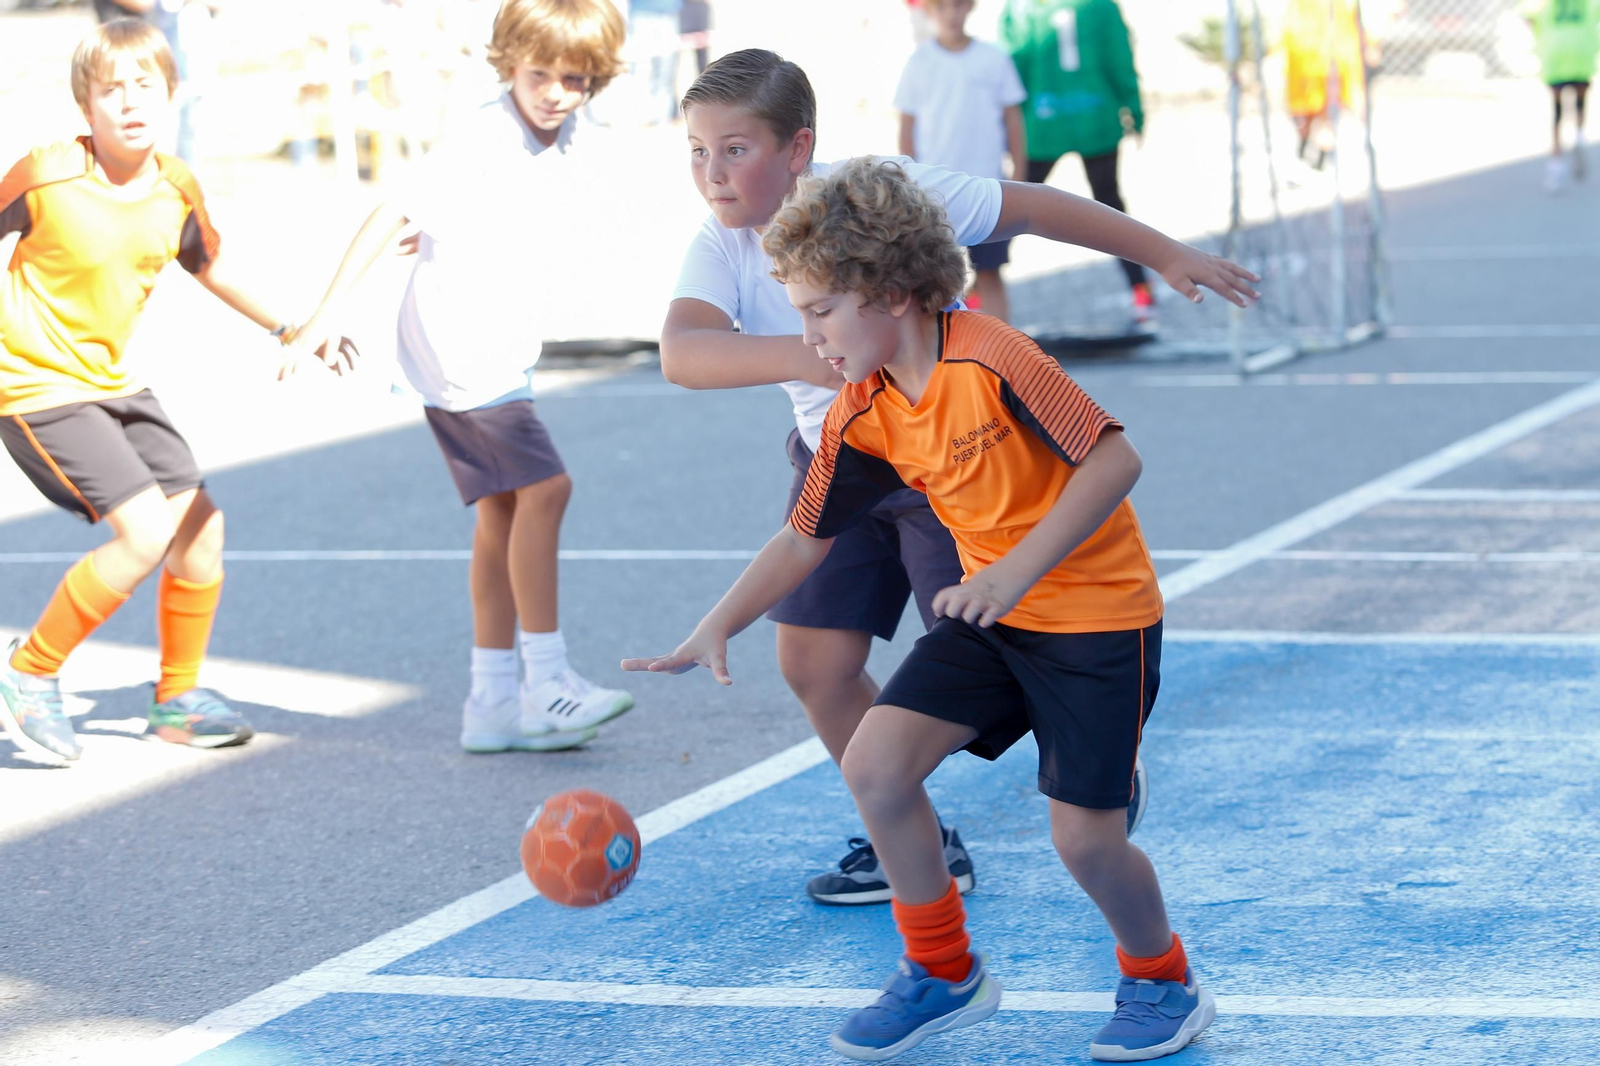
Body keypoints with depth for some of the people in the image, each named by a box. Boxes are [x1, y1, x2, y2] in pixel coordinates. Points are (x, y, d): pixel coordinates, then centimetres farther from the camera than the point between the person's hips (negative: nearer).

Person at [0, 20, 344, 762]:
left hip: (113, 383, 7)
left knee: (200, 523, 5)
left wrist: (283, 328, 17)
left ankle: (177, 699, 23)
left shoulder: (177, 188, 0)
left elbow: (206, 262, 18)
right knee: (145, 531, -19)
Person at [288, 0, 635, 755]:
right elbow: (391, 216, -18)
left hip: (500, 346, 8)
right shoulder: (479, 138, -18)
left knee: (502, 511, 8)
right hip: (454, 343, -8)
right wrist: (326, 316, -19)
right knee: (544, 487, -16)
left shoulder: (579, 142, 4)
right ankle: (546, 682, -15)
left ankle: (492, 700, 13)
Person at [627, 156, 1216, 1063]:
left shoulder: (991, 361, -24)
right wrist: (717, 630, -2)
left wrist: (1017, 572, -33)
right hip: (993, 614, 7)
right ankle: (945, 973, 10)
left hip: (1098, 614, -7)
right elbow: (805, 539, 8)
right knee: (875, 763, -8)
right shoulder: (863, 416, -2)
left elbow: (1115, 458, -28)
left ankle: (1163, 982, 22)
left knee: (1084, 836, -8)